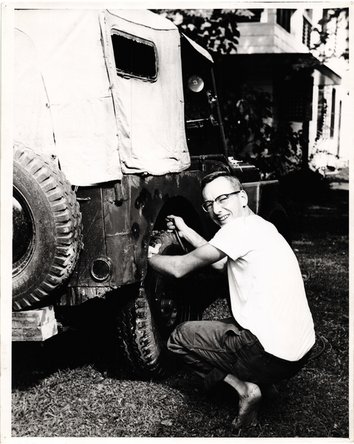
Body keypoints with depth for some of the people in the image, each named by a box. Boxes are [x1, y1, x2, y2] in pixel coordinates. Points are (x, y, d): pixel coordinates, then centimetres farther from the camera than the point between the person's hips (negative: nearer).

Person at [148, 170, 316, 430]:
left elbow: (179, 268, -9)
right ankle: (260, 381, 15)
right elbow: (221, 263, 27)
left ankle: (243, 387, -2)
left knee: (179, 337, 8)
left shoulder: (242, 227, -13)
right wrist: (185, 231, 27)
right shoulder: (260, 227, 15)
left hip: (272, 355, -10)